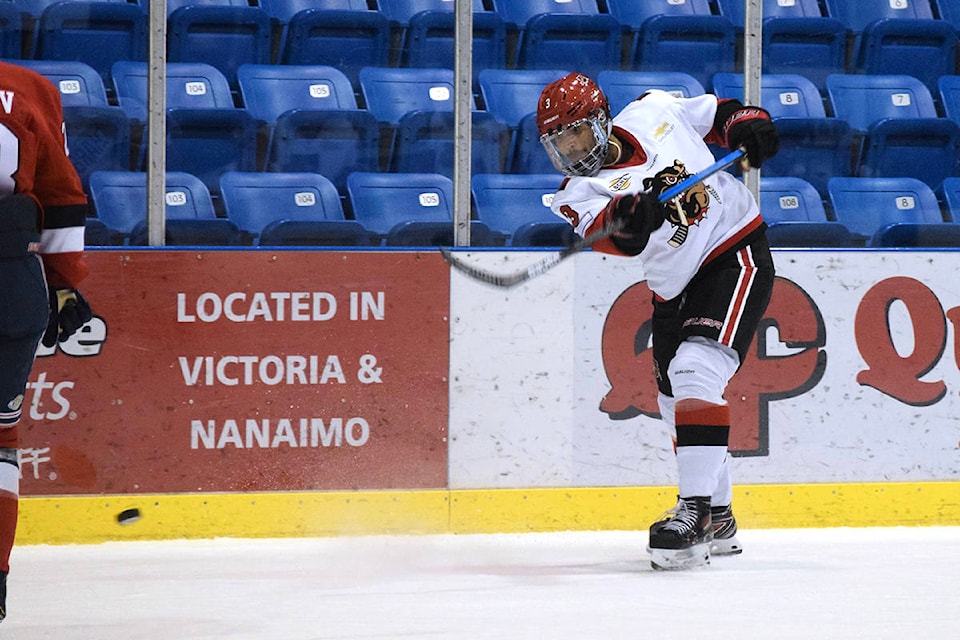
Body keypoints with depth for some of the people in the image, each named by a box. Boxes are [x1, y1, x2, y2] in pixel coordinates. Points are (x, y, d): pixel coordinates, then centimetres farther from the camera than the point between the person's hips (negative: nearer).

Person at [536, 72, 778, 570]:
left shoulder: (653, 112, -4)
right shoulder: (578, 195, -6)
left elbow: (717, 113, 13)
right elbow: (614, 235, -29)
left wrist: (748, 124, -8)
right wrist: (634, 214, -50)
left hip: (735, 254, -5)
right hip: (674, 292, 5)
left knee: (693, 374, -23)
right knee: (675, 400, 9)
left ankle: (695, 509, -26)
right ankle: (718, 522, 27)